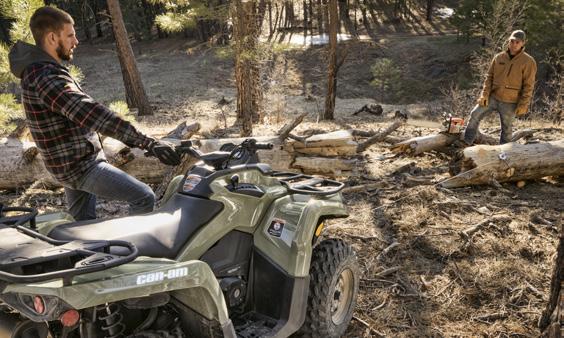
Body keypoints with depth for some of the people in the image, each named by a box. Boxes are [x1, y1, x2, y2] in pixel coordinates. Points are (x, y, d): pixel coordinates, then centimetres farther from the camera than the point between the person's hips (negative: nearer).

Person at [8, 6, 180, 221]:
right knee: (144, 198, -10)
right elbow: (93, 115, -38)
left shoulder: (37, 70, 8)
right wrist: (147, 143, -43)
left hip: (71, 163, 10)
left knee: (84, 223, 21)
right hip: (80, 166, -10)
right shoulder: (47, 78, -26)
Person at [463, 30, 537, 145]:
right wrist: (485, 94, -5)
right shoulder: (499, 57, 4)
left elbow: (528, 86, -8)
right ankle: (466, 143, 4)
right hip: (492, 97, 4)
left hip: (509, 102, -4)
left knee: (506, 128, 6)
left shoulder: (528, 61, -8)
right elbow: (489, 77, 6)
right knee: (475, 115, -4)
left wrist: (523, 105, -12)